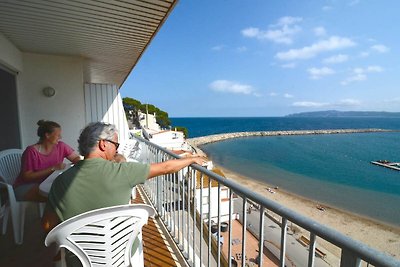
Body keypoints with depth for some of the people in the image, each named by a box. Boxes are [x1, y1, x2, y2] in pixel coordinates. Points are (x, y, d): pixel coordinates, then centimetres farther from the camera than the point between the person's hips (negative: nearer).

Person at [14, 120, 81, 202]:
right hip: (27, 186, -5)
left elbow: (76, 158, 4)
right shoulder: (32, 151, -17)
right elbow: (27, 177, -17)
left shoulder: (61, 146, -5)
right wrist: (52, 168, -24)